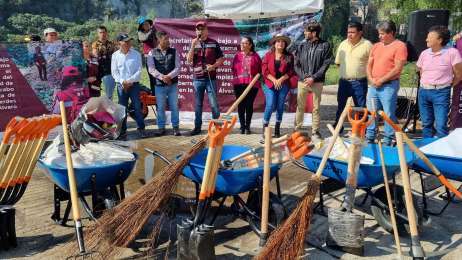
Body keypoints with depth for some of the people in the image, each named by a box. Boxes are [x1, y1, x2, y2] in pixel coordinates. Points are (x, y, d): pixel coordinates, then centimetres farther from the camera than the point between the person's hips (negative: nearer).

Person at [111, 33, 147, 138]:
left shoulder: (136, 54, -1)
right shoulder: (115, 55, 3)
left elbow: (139, 71, -3)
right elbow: (114, 72, 3)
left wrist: (129, 81, -12)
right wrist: (122, 82, -10)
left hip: (134, 84, -1)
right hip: (121, 85, 1)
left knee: (137, 107, -1)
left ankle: (141, 128, 9)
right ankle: (122, 130, 14)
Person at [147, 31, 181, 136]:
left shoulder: (174, 52, 5)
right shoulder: (152, 53, 1)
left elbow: (178, 67, 0)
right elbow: (151, 69, -4)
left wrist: (169, 76, -15)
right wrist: (162, 77, -16)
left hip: (173, 84, 1)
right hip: (159, 84, -1)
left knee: (174, 106, 5)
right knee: (160, 107, 6)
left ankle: (176, 127, 15)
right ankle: (161, 128, 17)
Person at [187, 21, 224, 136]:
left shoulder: (214, 43, 3)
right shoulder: (194, 44, 9)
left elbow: (221, 59, 4)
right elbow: (189, 60, -1)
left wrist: (213, 66, -14)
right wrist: (193, 46, -11)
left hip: (210, 78, -2)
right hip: (197, 79, 2)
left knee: (214, 104, -2)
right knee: (198, 105, 9)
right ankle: (197, 127, 16)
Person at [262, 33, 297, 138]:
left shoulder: (289, 56, 6)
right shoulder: (268, 55, 6)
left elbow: (291, 71, 2)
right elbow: (264, 70, 0)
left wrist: (281, 79, -9)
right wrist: (274, 80, -10)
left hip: (283, 85, 1)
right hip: (270, 84, -1)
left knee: (280, 107, 4)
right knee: (270, 105, -13)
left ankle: (277, 129, 15)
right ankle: (265, 128, -2)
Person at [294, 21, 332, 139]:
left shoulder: (325, 46, -1)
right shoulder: (301, 46, 6)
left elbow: (326, 64, -6)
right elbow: (297, 64, 4)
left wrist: (313, 78, -14)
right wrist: (304, 77, -11)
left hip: (317, 82, -2)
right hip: (303, 81, 2)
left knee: (316, 107, 5)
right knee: (300, 106, 7)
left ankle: (315, 130, 14)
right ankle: (298, 127, 18)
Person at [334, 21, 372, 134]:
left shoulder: (367, 45, -7)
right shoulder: (343, 44, 9)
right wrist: (345, 70, 11)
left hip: (359, 82, -5)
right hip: (344, 81, 5)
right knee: (340, 106, 13)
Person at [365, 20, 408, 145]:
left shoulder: (400, 46, -7)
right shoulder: (376, 46, 15)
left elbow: (397, 69, -14)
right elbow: (369, 64, 15)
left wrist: (381, 80, -13)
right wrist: (371, 79, -2)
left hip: (389, 86, -7)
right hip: (373, 85, 7)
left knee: (389, 114, -2)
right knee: (371, 113, 12)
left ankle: (387, 142, 7)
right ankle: (369, 139, 23)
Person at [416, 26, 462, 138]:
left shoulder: (452, 52, -9)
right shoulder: (424, 53, 6)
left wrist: (447, 86, 6)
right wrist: (425, 86, 13)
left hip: (441, 93, -5)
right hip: (423, 91, 5)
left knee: (441, 125, -9)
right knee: (426, 123, 12)